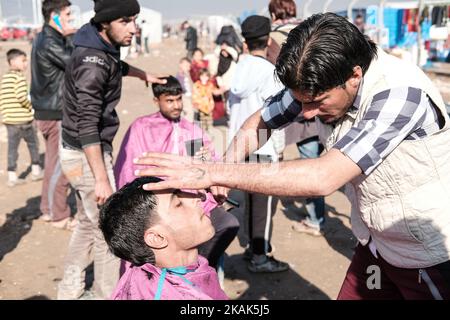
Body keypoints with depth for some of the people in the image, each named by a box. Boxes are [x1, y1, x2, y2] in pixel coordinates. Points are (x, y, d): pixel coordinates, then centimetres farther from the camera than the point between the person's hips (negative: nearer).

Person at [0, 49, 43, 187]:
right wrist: (31, 107, -7)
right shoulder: (19, 77, -12)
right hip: (23, 119, -6)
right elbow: (21, 96, -22)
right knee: (33, 144, 11)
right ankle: (36, 171, 19)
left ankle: (12, 176, 9)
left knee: (12, 147, 8)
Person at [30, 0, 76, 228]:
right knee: (60, 166, -2)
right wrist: (70, 37, -11)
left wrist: (67, 38, 1)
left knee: (53, 164, 17)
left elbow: (68, 63, 13)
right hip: (55, 113, -10)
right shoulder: (49, 43, -18)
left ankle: (48, 209, 27)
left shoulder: (43, 39, 14)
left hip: (47, 111, 10)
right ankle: (60, 216, 8)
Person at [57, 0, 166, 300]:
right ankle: (106, 294, 17)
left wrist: (144, 74, 36)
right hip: (87, 154, -10)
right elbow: (87, 126, -28)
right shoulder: (92, 62, -25)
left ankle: (70, 290, 35)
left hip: (88, 150, 10)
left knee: (90, 222, 21)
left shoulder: (104, 49, 4)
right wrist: (101, 179, -28)